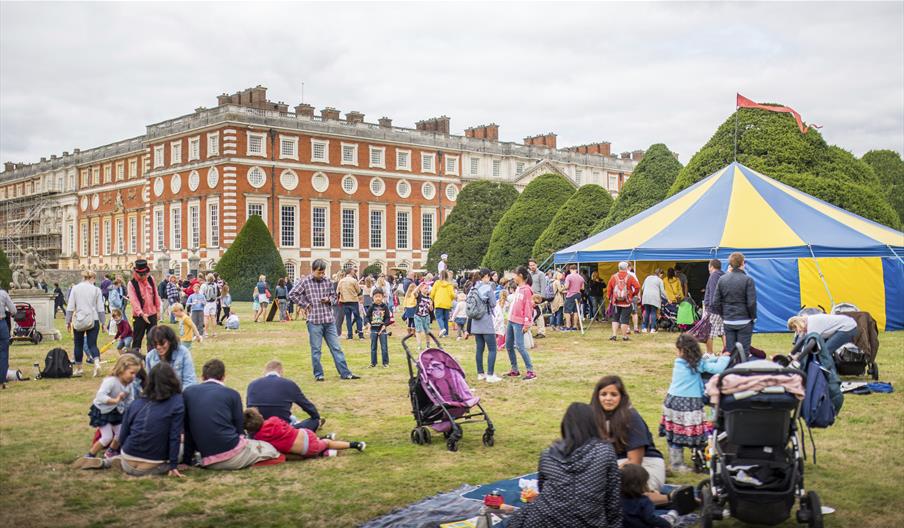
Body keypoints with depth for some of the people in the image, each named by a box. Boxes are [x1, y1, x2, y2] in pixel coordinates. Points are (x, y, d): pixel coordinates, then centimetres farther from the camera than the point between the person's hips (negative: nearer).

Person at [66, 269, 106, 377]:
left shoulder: (75, 288, 1)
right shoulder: (96, 289, 1)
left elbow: (70, 307, 1)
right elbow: (100, 309, 1)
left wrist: (68, 321, 7)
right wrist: (102, 322, 8)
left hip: (79, 321, 0)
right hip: (93, 321, 0)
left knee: (78, 345, 13)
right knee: (92, 344, 3)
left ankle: (78, 369, 21)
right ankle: (96, 362, -22)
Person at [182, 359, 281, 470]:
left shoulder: (187, 392, 9)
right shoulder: (232, 394, 2)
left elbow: (187, 431, 12)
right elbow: (239, 428, 5)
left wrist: (187, 460, 18)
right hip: (233, 455, -3)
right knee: (270, 448, 24)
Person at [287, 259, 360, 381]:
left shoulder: (328, 281, 7)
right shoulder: (305, 282, -3)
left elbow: (334, 295, 18)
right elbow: (292, 294, -3)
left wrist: (329, 299, -4)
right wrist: (305, 304, -5)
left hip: (329, 320, 3)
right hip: (314, 321, -3)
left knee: (336, 347, 6)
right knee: (316, 349, 5)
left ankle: (345, 373, 9)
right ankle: (318, 374, 16)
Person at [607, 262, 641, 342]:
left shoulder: (614, 277, 1)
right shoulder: (630, 277, -6)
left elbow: (608, 288, 3)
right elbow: (637, 287, -9)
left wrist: (609, 297, 14)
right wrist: (634, 294, 7)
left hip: (616, 302, 2)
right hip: (626, 302, -2)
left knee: (615, 319, 12)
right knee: (625, 319, 3)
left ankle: (614, 335, 5)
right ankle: (624, 336, 8)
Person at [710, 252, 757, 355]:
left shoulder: (722, 280, 2)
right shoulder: (747, 280, -11)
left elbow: (715, 302, 3)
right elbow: (751, 303, -12)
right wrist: (753, 317, 3)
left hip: (728, 322, 4)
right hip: (744, 321, -4)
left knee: (729, 351, 9)